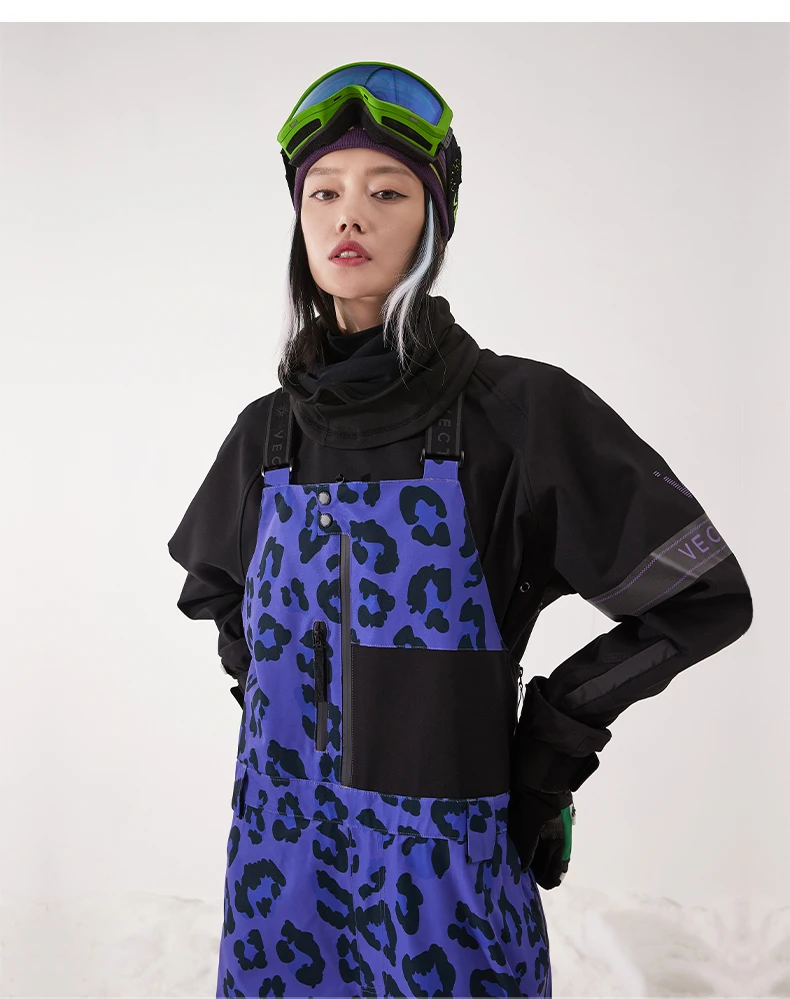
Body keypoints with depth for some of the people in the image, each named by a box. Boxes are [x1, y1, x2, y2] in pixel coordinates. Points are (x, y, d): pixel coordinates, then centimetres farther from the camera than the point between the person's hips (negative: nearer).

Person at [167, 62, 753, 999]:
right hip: (280, 855, 4)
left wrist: (551, 738, -5)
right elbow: (213, 586, 24)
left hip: (443, 874, -4)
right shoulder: (270, 429, 3)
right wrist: (266, 688, 9)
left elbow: (705, 596, -5)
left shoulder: (518, 407, -10)